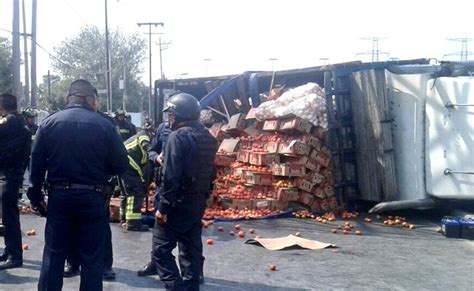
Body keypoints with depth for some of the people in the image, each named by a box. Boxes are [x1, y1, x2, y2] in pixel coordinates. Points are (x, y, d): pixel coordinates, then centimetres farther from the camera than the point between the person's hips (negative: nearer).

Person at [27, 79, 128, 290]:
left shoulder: (49, 123, 0)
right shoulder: (104, 125, -7)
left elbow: (37, 162, 0)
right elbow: (121, 165, -6)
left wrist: (36, 195, 8)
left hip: (59, 196, 2)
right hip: (92, 198, -2)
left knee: (53, 254, 13)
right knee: (92, 257, 7)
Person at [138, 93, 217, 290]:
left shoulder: (178, 136, -15)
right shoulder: (207, 137, 11)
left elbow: (171, 177, -21)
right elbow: (211, 173, 16)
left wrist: (163, 206, -18)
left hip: (178, 203, -8)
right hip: (198, 203, 8)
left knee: (161, 249, -1)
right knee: (191, 250, 13)